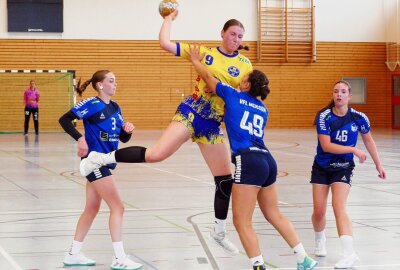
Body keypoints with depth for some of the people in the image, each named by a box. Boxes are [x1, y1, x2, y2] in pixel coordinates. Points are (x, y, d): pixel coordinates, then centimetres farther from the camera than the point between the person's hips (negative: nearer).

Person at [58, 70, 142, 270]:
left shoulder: (115, 108, 11)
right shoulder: (92, 104, -12)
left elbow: (123, 138, 14)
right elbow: (64, 120, -16)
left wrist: (128, 130, -7)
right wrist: (80, 138, -26)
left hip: (105, 162, 9)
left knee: (92, 209, 13)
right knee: (117, 207, -10)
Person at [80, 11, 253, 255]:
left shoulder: (245, 65, 7)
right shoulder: (204, 52, 0)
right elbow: (165, 43, -4)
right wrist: (170, 18, 6)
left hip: (213, 125, 4)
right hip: (190, 113, -4)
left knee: (225, 180, 6)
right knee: (156, 154, -27)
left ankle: (220, 232, 25)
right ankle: (101, 158, -11)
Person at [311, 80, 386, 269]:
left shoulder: (359, 118, -11)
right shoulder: (324, 117, -16)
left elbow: (368, 140, 6)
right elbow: (326, 146, -22)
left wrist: (378, 164, 12)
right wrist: (353, 149, -25)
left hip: (343, 169, -1)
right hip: (322, 168, 1)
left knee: (338, 207, -19)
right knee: (319, 211, 2)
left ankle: (349, 253, -26)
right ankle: (320, 242, 33)